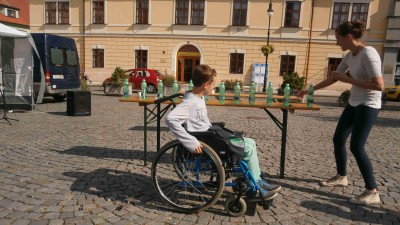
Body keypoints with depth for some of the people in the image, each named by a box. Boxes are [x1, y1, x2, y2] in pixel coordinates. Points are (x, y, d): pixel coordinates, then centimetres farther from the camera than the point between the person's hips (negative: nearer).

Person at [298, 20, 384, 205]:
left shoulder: (368, 54, -20)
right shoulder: (350, 56, 6)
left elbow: (379, 85, -27)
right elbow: (333, 78, 17)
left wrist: (347, 79, -22)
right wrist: (310, 90, 17)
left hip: (368, 106, -9)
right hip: (354, 104, 9)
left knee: (356, 147, -11)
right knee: (338, 139, 12)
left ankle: (372, 192, 2)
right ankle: (341, 176, 30)